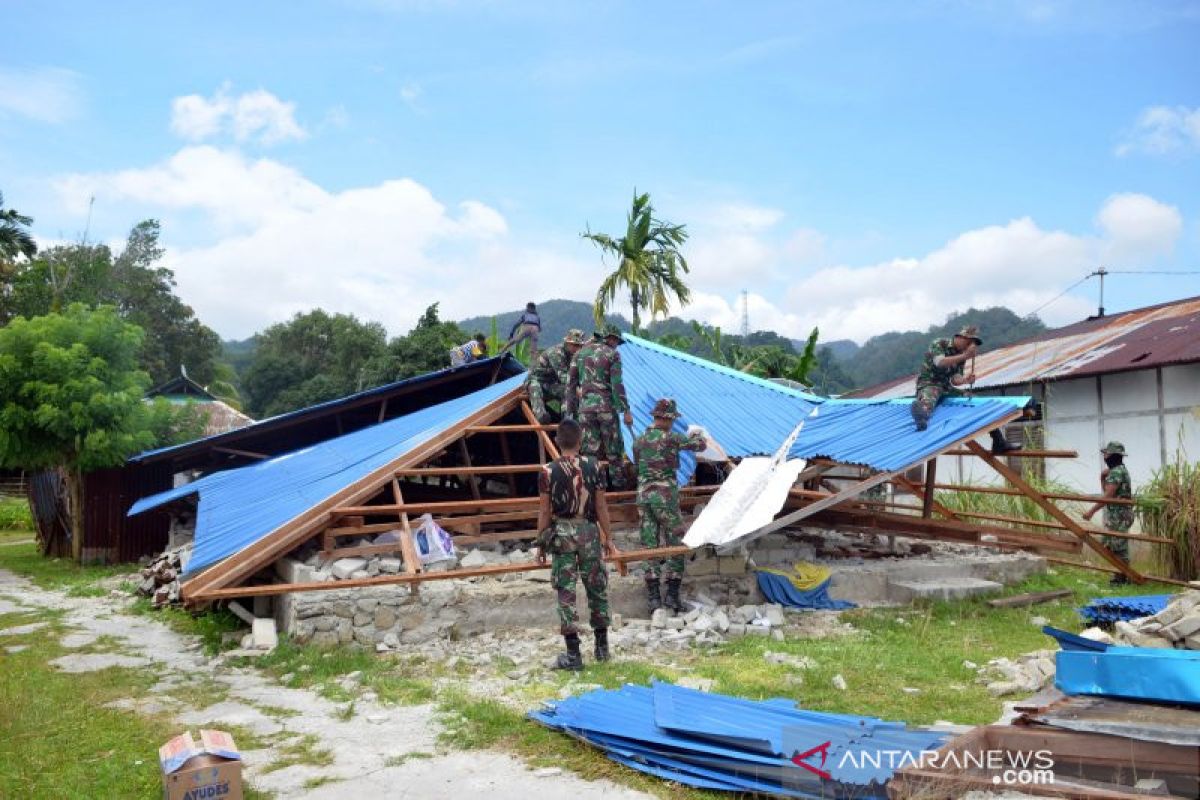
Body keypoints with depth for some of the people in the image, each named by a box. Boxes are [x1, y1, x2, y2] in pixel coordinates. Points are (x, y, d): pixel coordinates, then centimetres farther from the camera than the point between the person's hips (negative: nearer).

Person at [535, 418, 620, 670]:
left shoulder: (548, 471, -7)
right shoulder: (593, 467, -3)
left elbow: (544, 511, -4)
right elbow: (601, 507, 1)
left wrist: (541, 544, 5)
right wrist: (608, 538, 10)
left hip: (561, 533, -1)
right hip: (589, 531, 2)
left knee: (566, 593, 3)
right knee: (597, 589, 15)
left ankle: (573, 654, 5)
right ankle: (602, 647, 25)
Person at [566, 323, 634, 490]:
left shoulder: (580, 353, 12)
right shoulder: (612, 354, -1)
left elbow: (570, 384, 10)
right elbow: (617, 385, -9)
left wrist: (570, 412, 14)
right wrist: (626, 410, -5)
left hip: (585, 407, 3)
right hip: (606, 406, -3)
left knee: (590, 451, 6)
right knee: (614, 451, 8)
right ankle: (619, 486, 12)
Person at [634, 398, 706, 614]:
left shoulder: (639, 441, 8)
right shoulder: (670, 438, -9)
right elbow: (701, 445, -3)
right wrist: (697, 435, 20)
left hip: (643, 497, 6)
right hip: (665, 497, -5)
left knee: (650, 546, 7)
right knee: (676, 544, 5)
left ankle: (653, 597, 6)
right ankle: (672, 594, 2)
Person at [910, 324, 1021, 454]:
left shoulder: (961, 355, 12)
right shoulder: (939, 344, -7)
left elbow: (955, 379, 2)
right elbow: (940, 362, -27)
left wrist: (965, 380, -21)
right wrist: (965, 356, -34)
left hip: (946, 388, 7)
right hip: (928, 384, -7)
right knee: (929, 398, -42)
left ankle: (999, 443, 2)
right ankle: (921, 414, -80)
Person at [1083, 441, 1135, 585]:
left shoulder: (1117, 471, -16)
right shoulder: (1116, 470, 16)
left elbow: (1108, 495, -23)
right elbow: (1106, 490, 24)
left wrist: (1092, 511, -23)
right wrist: (1102, 477, 7)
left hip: (1119, 515, -10)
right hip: (1113, 514, 10)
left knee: (1119, 547, -4)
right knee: (1106, 545, 13)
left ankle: (1122, 578, 3)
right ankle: (1121, 575, 20)